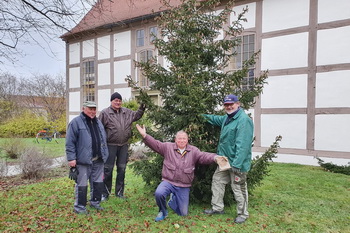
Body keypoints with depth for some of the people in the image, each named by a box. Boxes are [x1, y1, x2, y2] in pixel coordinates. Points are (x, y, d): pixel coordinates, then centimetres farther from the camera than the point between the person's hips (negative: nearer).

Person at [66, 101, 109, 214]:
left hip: (98, 160, 7)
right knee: (82, 184, 3)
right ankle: (79, 206, 18)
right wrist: (71, 158, -15)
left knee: (98, 182, 15)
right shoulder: (76, 122, -8)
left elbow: (103, 140, 20)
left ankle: (95, 202, 31)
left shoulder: (98, 122, 15)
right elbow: (70, 142, -11)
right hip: (83, 160, -6)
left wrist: (104, 155, 17)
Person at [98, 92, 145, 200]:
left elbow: (136, 115, 23)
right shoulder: (105, 113, -6)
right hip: (110, 145, -4)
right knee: (108, 169, 4)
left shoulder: (127, 112, 8)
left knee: (122, 168, 12)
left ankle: (119, 192, 27)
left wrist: (141, 109, 5)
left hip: (124, 145, 5)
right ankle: (105, 193, 20)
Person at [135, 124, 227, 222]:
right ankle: (163, 211, 1)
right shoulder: (168, 147, -1)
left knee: (183, 213, 6)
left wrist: (215, 157, -34)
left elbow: (204, 156, -14)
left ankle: (173, 199, 40)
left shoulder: (194, 151, 0)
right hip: (168, 182, -1)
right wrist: (144, 135, -23)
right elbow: (155, 144, -8)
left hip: (184, 187, 2)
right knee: (159, 193, -33)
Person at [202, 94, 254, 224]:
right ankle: (217, 208, 33)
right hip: (224, 160, 9)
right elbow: (217, 119, 35)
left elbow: (242, 145, -27)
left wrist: (237, 164, -29)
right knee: (217, 181, 17)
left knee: (238, 188, 5)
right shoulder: (227, 118, 11)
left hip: (236, 161, -9)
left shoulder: (244, 120, -20)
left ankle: (243, 214, 26)